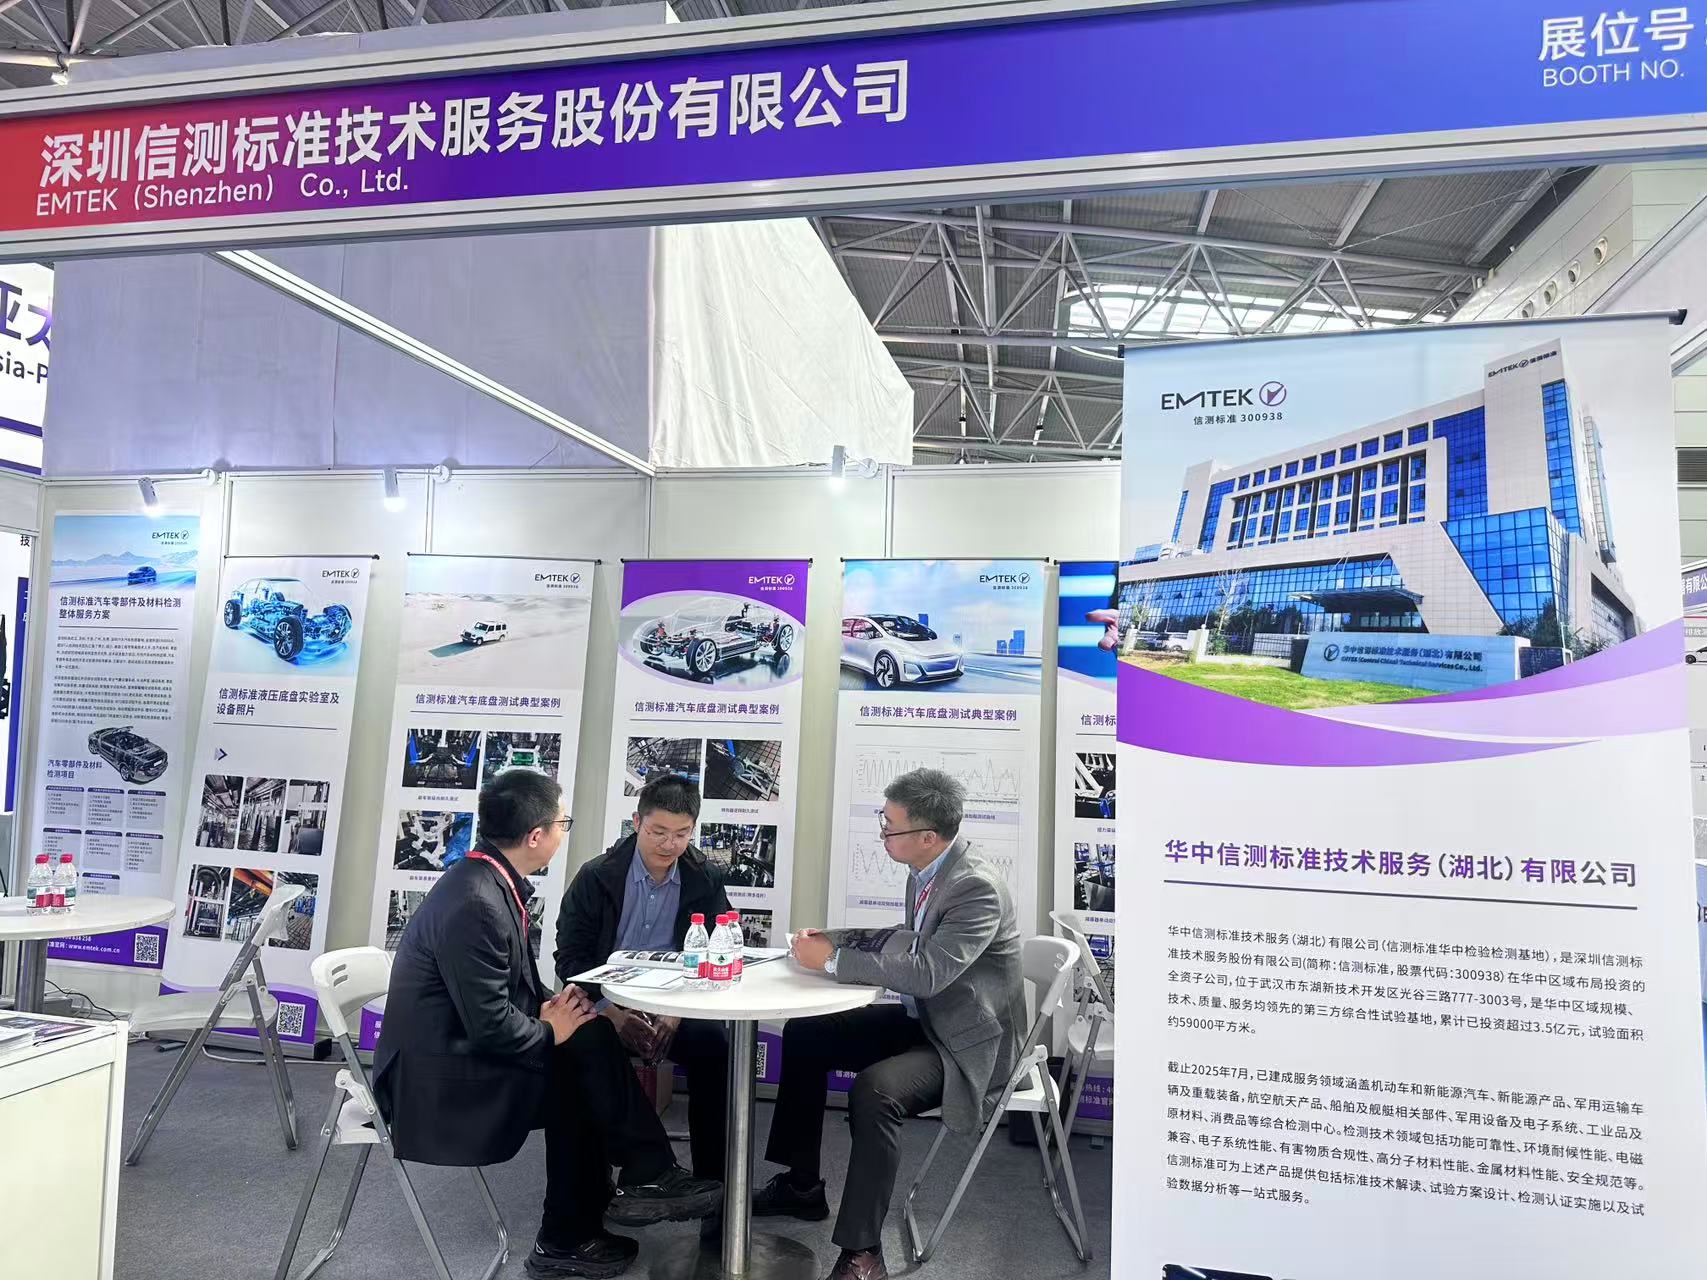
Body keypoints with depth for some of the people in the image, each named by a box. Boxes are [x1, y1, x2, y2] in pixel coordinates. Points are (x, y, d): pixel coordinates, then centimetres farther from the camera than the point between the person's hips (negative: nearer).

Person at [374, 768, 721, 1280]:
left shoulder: (489, 879, 2)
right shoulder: (475, 904, -27)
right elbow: (491, 1027, -26)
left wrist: (547, 1008, -5)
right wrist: (551, 1032, -8)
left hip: (460, 1047, 9)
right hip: (437, 1079, -9)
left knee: (577, 1081, 0)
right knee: (587, 1050, -13)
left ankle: (569, 1238, 10)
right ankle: (647, 1178, 4)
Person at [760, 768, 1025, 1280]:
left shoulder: (977, 887, -27)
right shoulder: (926, 871, 0)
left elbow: (927, 971, -34)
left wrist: (833, 960, -27)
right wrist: (836, 939, 0)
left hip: (968, 1040, -10)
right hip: (923, 1018, 10)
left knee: (874, 1089, -33)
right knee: (803, 1035, 7)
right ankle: (801, 1184, 21)